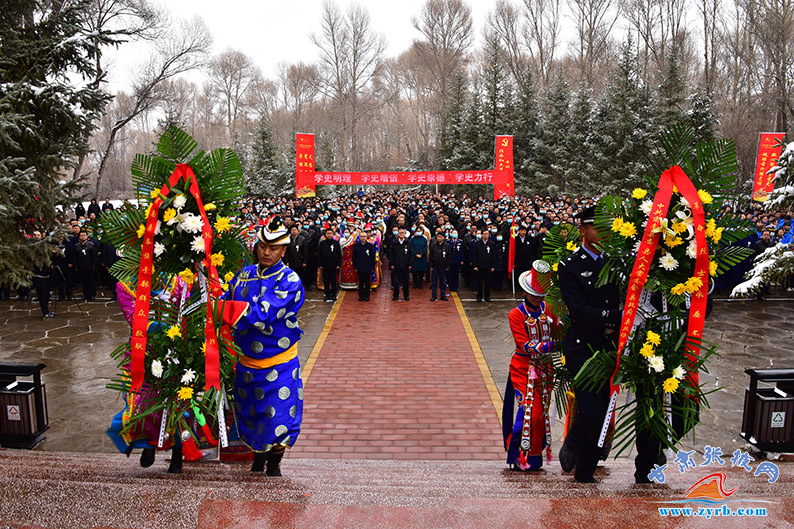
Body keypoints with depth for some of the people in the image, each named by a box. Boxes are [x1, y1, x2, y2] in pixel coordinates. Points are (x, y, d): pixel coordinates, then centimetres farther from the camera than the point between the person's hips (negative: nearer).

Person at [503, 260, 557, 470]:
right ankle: (521, 457, 5)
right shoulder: (516, 315, -7)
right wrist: (552, 345, -24)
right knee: (530, 411, -10)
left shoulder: (548, 310, 7)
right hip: (524, 368, -5)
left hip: (545, 368, 5)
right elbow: (526, 346, -15)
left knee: (542, 411, 7)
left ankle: (535, 456, 20)